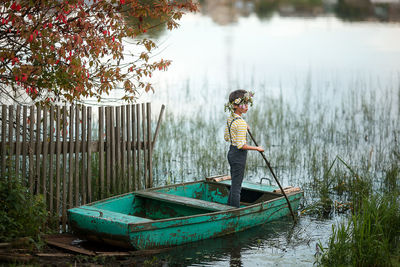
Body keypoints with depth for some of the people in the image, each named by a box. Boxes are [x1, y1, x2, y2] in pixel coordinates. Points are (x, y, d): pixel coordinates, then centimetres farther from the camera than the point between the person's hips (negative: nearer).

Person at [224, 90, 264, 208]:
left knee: (235, 184, 20)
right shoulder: (241, 123, -22)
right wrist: (257, 148, -13)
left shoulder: (230, 119, 5)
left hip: (231, 152, 9)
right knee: (236, 186, -1)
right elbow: (241, 145, -24)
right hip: (239, 155, -9)